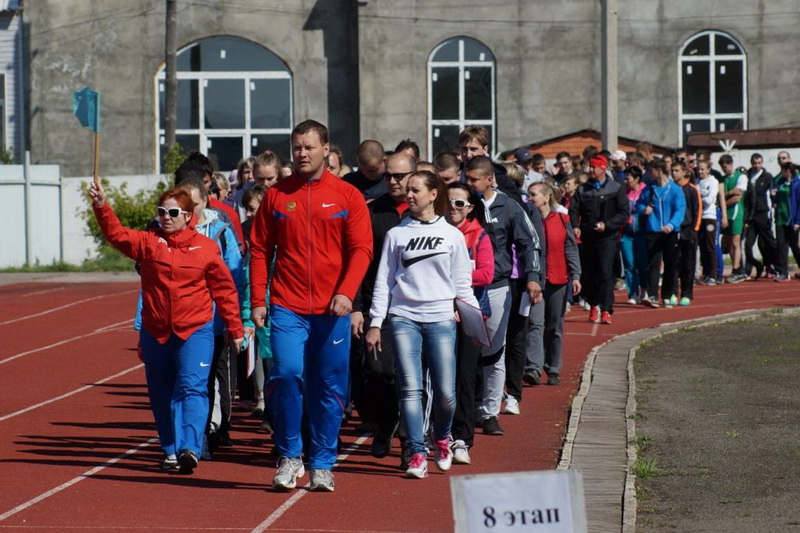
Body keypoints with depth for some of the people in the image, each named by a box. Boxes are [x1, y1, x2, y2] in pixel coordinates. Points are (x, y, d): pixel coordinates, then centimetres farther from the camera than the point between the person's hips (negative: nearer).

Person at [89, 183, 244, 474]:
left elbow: (224, 289, 4)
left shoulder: (206, 247, -1)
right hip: (155, 332, 3)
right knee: (161, 394, 10)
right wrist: (101, 206, -28)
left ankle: (190, 448, -24)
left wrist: (235, 329, 7)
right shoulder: (148, 242, 3)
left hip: (195, 331, -3)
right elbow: (116, 234, -10)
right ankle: (171, 450, 22)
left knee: (192, 387, -16)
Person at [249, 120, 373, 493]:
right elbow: (260, 250, 9)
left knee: (330, 388, 4)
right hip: (287, 307, 0)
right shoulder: (276, 196, 7)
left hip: (332, 310, 0)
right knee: (287, 374, -16)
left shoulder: (347, 196, 3)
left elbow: (361, 249, -2)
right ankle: (289, 456, 1)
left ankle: (322, 464, 16)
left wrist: (346, 293, -17)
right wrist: (257, 300, 0)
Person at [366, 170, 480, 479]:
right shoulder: (396, 234, 8)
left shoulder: (452, 235, 8)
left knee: (445, 392, -4)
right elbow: (383, 281, 8)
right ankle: (417, 454, -2)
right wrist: (375, 323, 3)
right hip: (403, 317, 0)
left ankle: (442, 438, 24)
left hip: (441, 319, 0)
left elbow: (462, 282, 11)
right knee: (410, 389, -7)